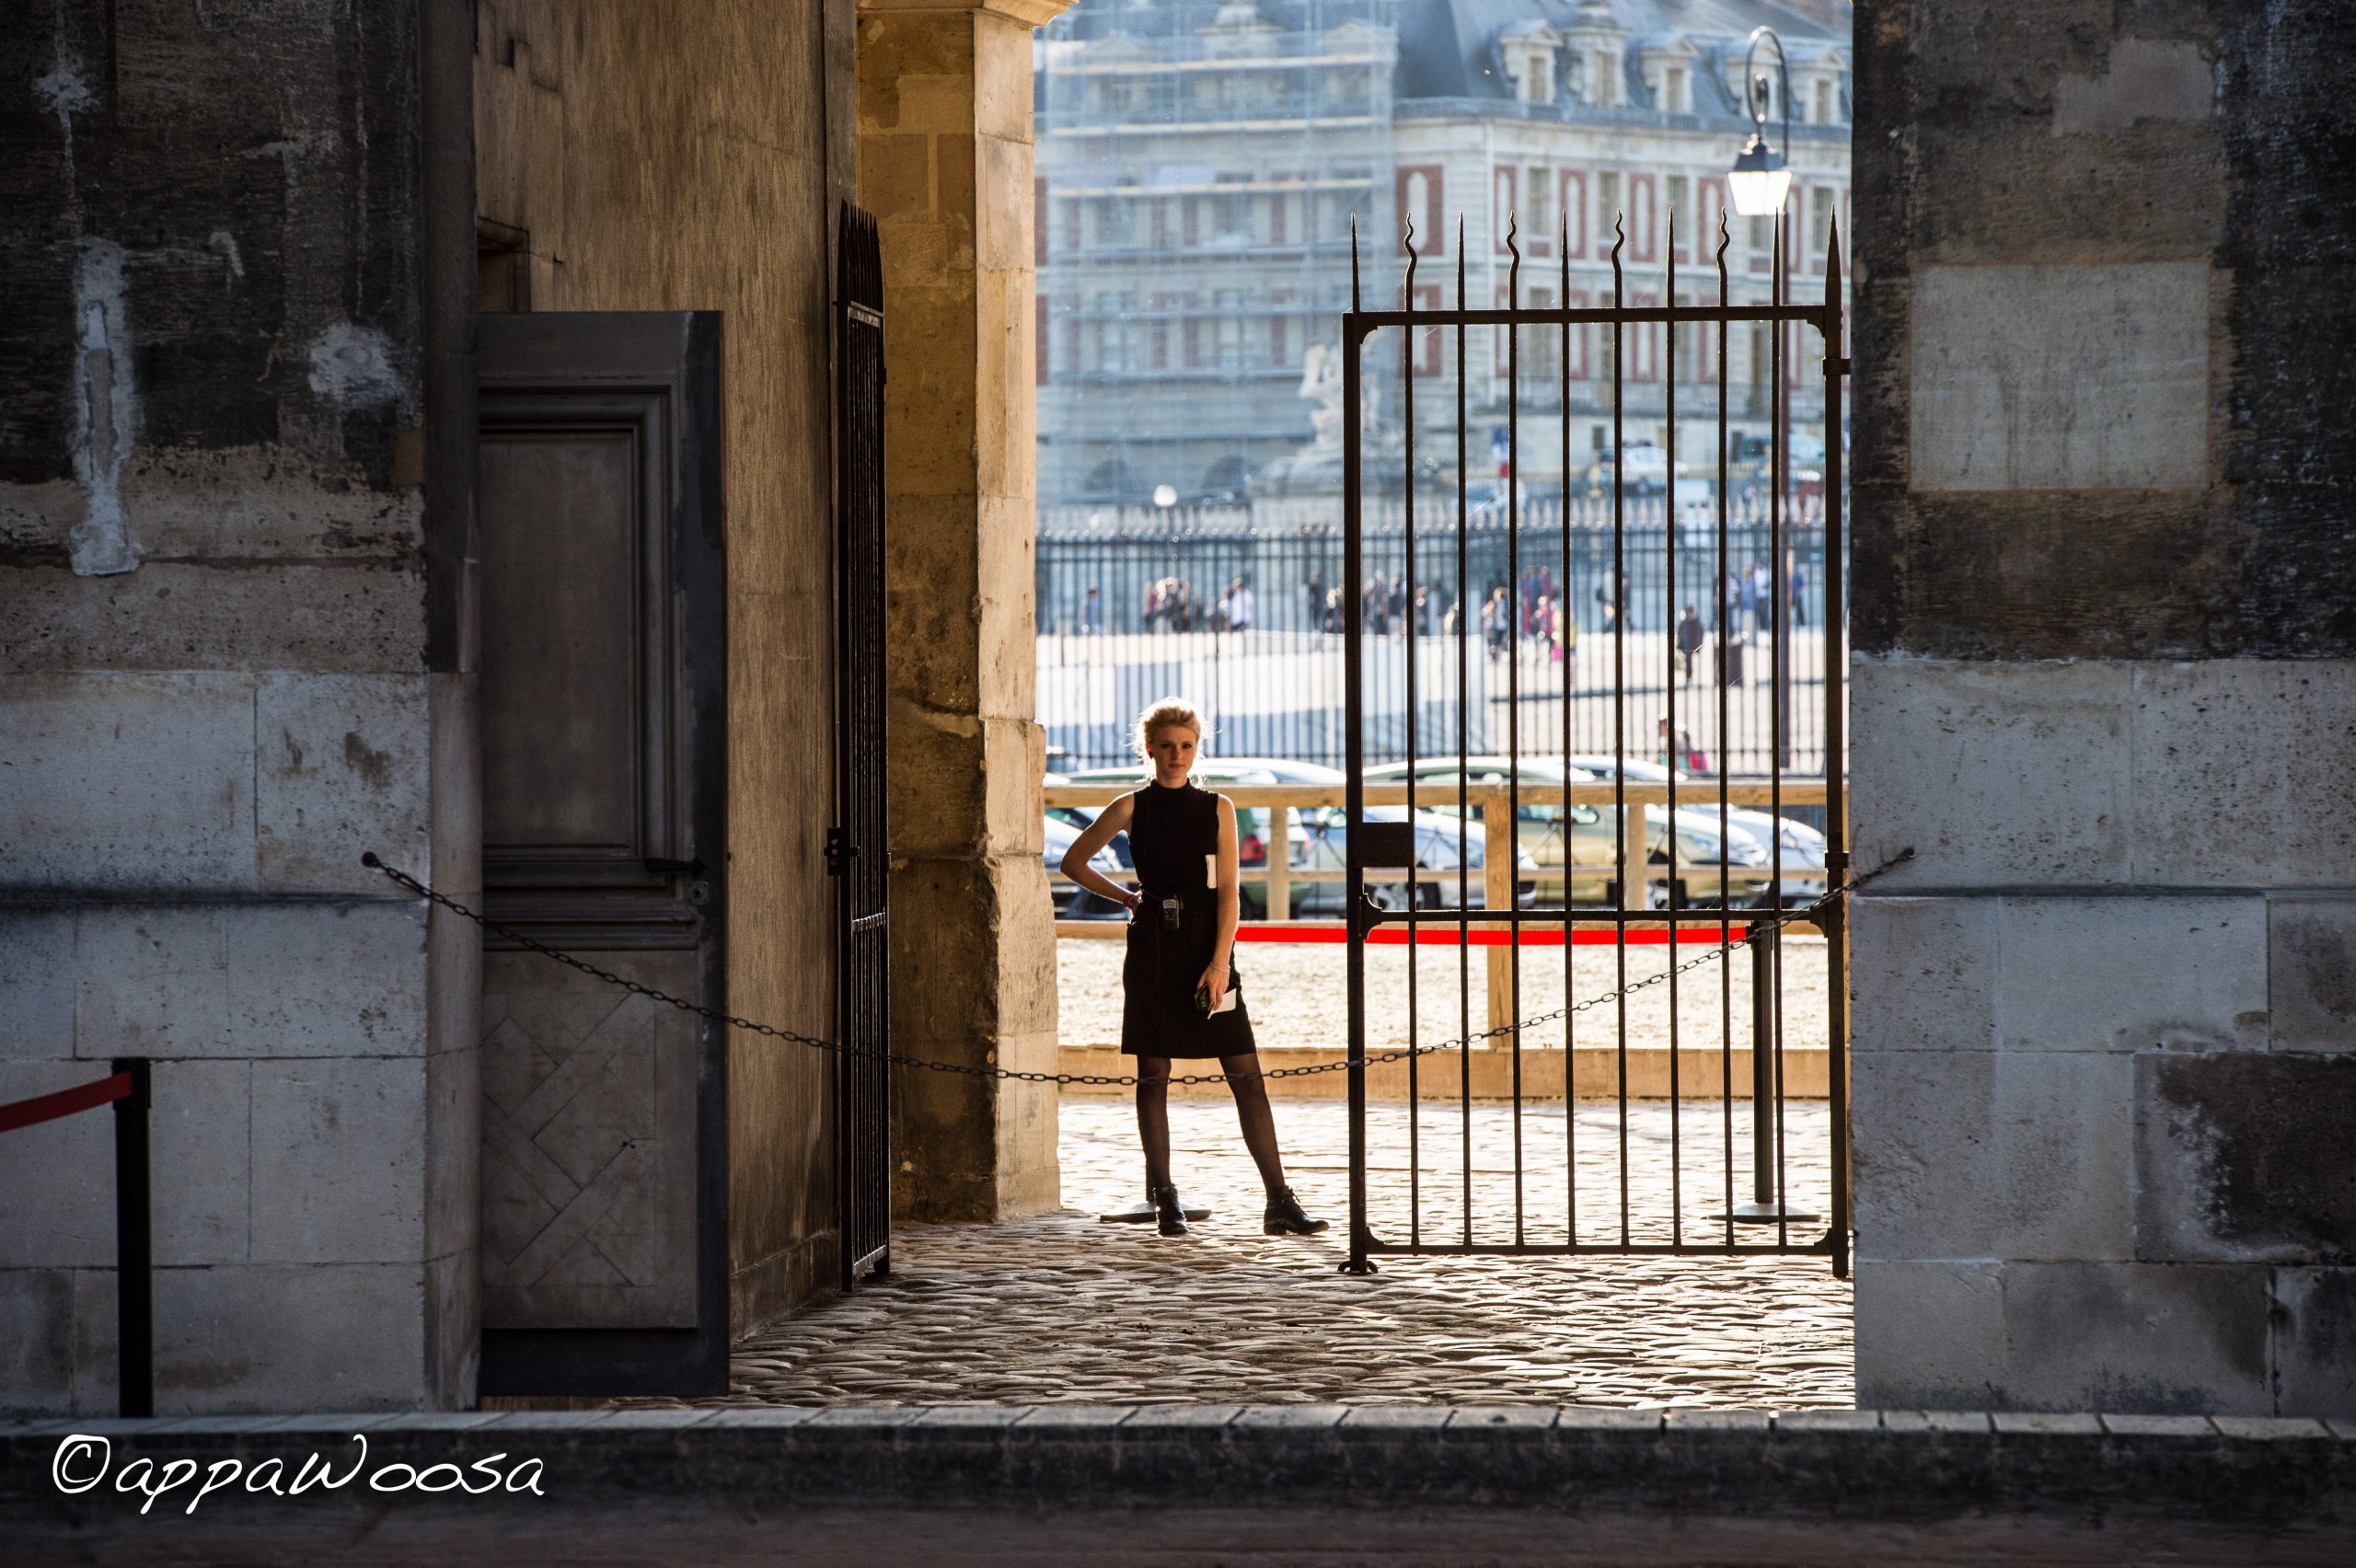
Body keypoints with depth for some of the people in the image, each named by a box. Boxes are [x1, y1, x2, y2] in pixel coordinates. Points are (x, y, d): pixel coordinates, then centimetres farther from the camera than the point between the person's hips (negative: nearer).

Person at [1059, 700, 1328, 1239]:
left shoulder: (1217, 809, 6)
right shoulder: (1132, 808, 4)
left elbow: (1227, 891, 0)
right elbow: (1073, 861, 13)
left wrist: (1219, 964, -10)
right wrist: (1125, 897, 9)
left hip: (1208, 946, 1)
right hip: (1153, 947, -1)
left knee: (1246, 1074, -4)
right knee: (1153, 1074, 1)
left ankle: (1279, 1201, -6)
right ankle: (1164, 1197, 10)